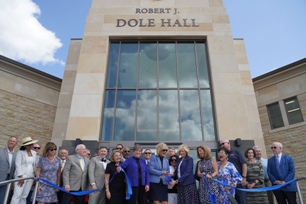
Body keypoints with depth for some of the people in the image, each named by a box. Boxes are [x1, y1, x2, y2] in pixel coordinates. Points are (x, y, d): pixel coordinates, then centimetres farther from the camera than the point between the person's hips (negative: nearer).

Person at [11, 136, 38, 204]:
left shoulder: (34, 153, 10)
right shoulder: (20, 152, -5)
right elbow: (18, 165, -11)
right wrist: (21, 177, -16)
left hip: (30, 177, 5)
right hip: (21, 176, -5)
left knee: (24, 196, 7)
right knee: (17, 195, -9)